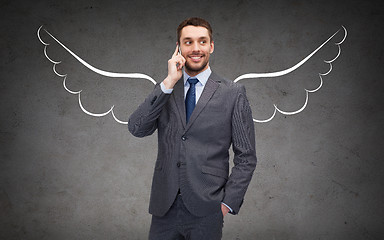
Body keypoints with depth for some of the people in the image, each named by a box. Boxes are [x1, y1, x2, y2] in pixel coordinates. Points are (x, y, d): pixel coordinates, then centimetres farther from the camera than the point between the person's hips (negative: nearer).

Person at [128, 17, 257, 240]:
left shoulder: (233, 93, 0)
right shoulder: (164, 90, 8)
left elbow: (246, 157, 0)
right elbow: (137, 129, -8)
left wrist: (227, 203, -7)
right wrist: (169, 82, -12)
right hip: (164, 207, 2)